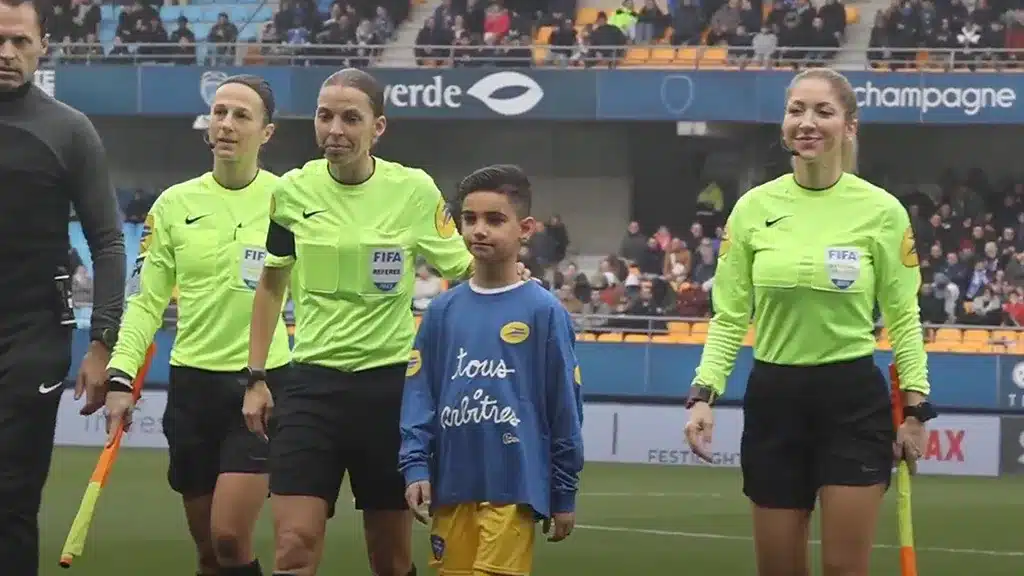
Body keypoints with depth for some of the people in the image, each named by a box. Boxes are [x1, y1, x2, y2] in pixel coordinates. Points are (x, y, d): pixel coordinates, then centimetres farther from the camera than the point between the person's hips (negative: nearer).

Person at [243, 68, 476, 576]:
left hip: (389, 383, -1)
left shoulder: (415, 190, -5)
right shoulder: (293, 191, 0)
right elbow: (271, 285, 14)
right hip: (312, 381, 1)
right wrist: (256, 376, 11)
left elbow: (466, 274, 8)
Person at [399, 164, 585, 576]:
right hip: (451, 484, 4)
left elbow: (565, 405, 0)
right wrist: (415, 466, -3)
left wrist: (565, 493, 2)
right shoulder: (443, 311, 8)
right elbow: (419, 396, 9)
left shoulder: (544, 311, -3)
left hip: (514, 485, -4)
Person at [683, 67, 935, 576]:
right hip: (773, 399, 2)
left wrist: (915, 407, -2)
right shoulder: (753, 208, 0)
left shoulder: (881, 210, -5)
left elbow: (903, 317, 2)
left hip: (854, 400, -2)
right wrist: (704, 393, -6)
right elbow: (729, 316, 5)